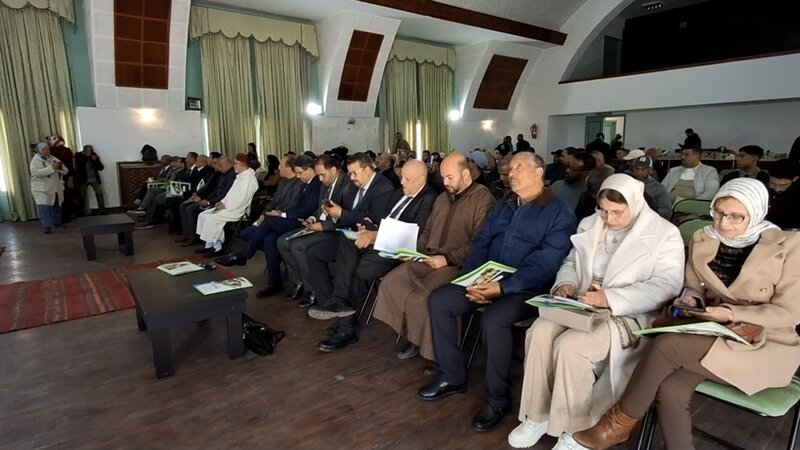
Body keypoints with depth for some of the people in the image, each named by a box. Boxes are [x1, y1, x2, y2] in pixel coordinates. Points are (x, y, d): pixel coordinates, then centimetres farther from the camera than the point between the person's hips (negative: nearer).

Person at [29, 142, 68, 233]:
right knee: (44, 208, -14)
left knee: (57, 207, 15)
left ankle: (57, 222, 29)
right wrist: (52, 167, -27)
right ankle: (46, 226, -17)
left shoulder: (54, 159, 11)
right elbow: (37, 173, -22)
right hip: (42, 190, -6)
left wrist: (61, 167, -15)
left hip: (56, 189, 6)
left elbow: (65, 171, 8)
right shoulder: (35, 160, -5)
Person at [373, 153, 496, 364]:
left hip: (456, 265, -7)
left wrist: (447, 259, -19)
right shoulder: (442, 198, 21)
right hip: (427, 259, 8)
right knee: (391, 282, -13)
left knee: (423, 296, -30)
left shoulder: (483, 199, -5)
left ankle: (432, 350, -5)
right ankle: (415, 336, 2)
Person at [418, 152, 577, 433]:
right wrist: (471, 279, -8)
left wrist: (503, 288, -26)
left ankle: (498, 398, -9)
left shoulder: (560, 214, -6)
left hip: (526, 290, -7)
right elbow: (480, 244, 10)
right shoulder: (502, 207, 16)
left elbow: (545, 265, -17)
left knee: (493, 319, -34)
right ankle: (453, 377, 5)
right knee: (438, 300, -9)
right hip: (486, 281, 7)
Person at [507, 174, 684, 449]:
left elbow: (666, 285, -15)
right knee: (539, 333, -24)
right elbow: (571, 262, 18)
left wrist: (610, 298, -26)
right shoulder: (589, 225, 12)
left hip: (628, 315, -5)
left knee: (570, 346, -30)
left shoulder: (664, 234, -5)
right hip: (580, 306, 5)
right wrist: (566, 283, -7)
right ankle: (538, 416, -7)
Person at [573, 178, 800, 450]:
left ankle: (620, 423, -12)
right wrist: (692, 300, -10)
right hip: (716, 335, 4)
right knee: (670, 390, -28)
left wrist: (732, 314, -22)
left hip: (766, 346, -4)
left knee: (666, 344, -29)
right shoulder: (703, 240, 4)